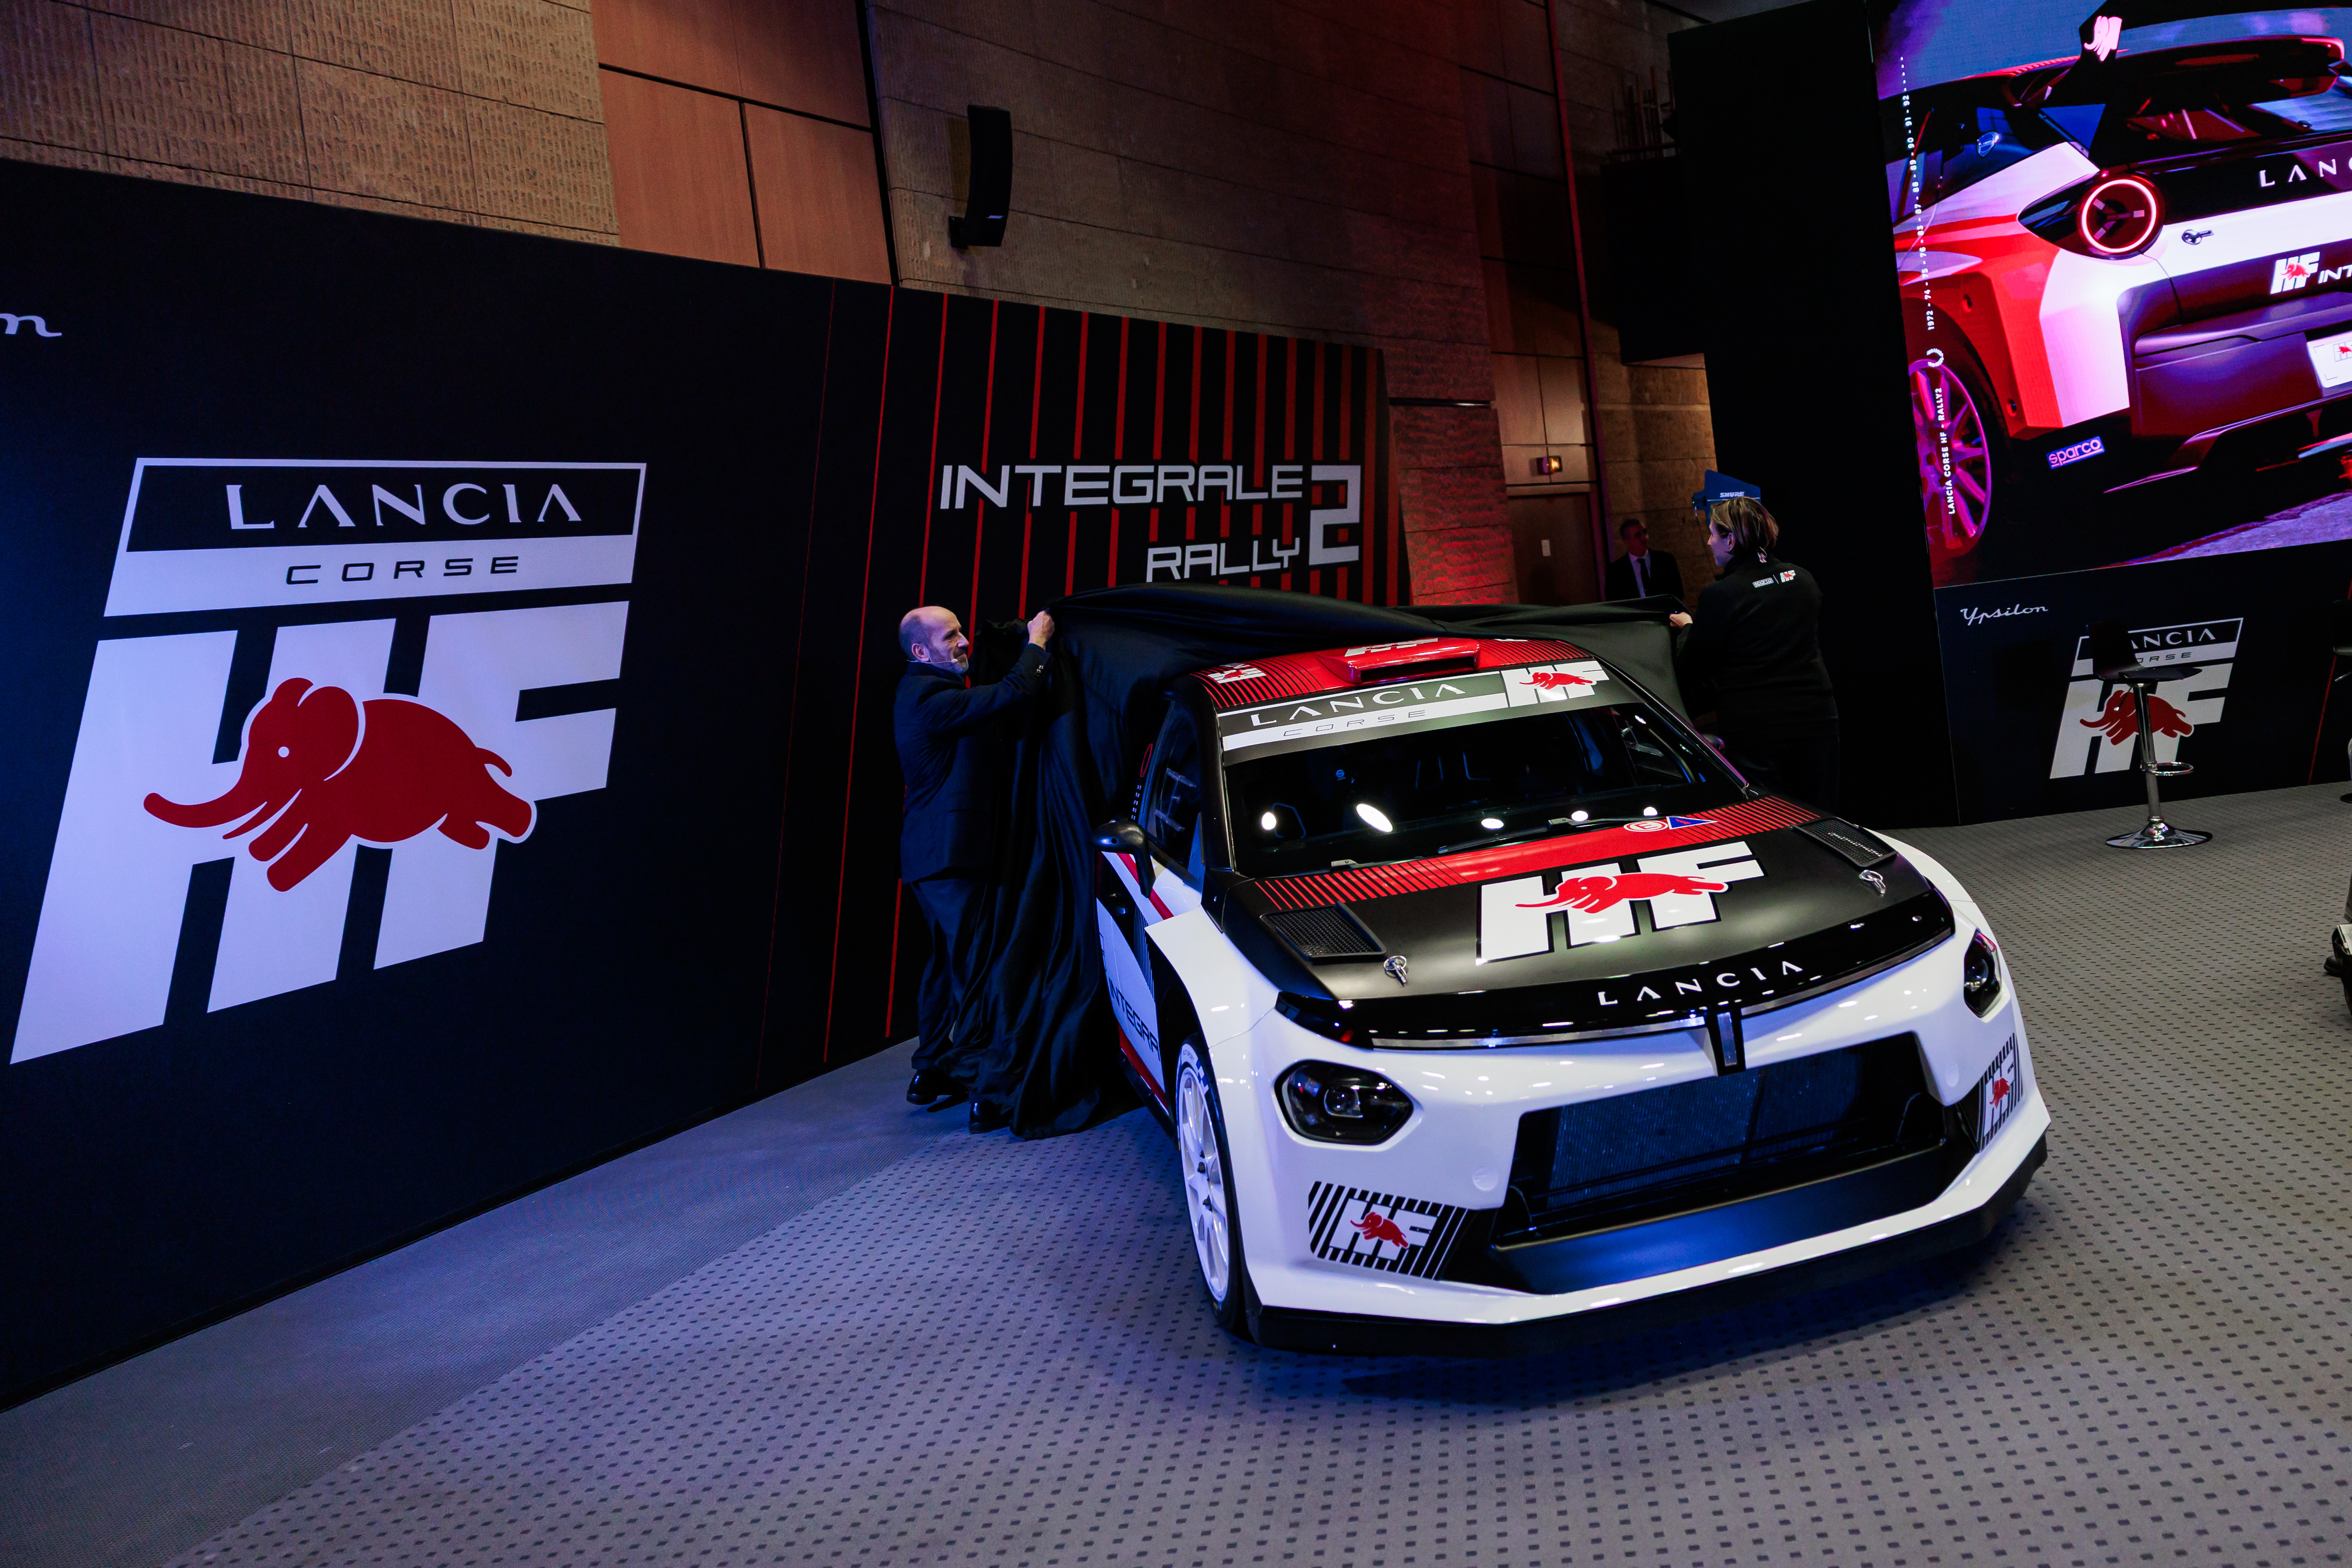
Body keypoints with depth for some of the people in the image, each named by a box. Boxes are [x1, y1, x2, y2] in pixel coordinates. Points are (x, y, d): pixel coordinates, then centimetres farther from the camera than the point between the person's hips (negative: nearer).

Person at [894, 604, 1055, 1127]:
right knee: (972, 967, -7)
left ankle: (930, 1074, 29)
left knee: (947, 962, 19)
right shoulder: (929, 697, -18)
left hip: (932, 854, 11)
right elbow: (1010, 695, -27)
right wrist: (1036, 643, -11)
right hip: (949, 854, -11)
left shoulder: (924, 692, 17)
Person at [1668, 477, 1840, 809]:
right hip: (1816, 719, 5)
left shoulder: (1719, 595, -12)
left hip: (1754, 730, -5)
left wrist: (1686, 629, 17)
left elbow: (1693, 669, -3)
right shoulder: (1803, 579, 7)